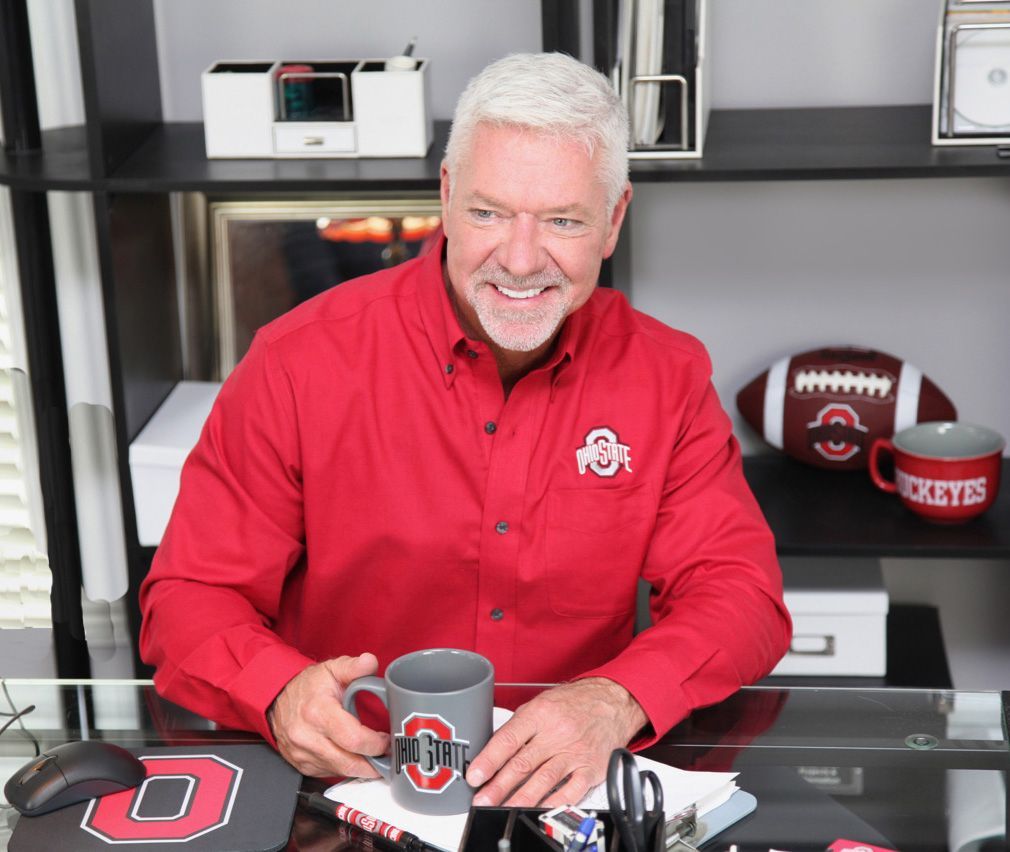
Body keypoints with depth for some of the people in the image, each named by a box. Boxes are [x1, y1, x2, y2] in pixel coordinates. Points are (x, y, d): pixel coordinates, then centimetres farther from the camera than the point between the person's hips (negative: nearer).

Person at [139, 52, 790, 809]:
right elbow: (191, 597, -4)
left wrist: (614, 704, -25)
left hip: (568, 783, 0)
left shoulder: (667, 377, 0)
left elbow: (738, 591, -4)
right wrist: (283, 693, -27)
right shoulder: (301, 362, -8)